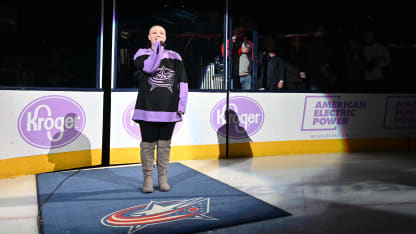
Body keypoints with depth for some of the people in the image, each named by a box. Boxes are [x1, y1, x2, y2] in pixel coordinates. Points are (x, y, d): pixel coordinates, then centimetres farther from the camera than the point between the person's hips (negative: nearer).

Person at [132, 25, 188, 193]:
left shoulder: (174, 57, 9)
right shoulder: (141, 54, 6)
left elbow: (182, 82, 6)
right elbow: (149, 68, -16)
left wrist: (182, 105, -2)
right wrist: (157, 47, -14)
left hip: (169, 109, 1)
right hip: (148, 109, -1)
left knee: (164, 144, 7)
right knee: (148, 144, 2)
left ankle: (163, 178, 16)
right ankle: (147, 179, 11)